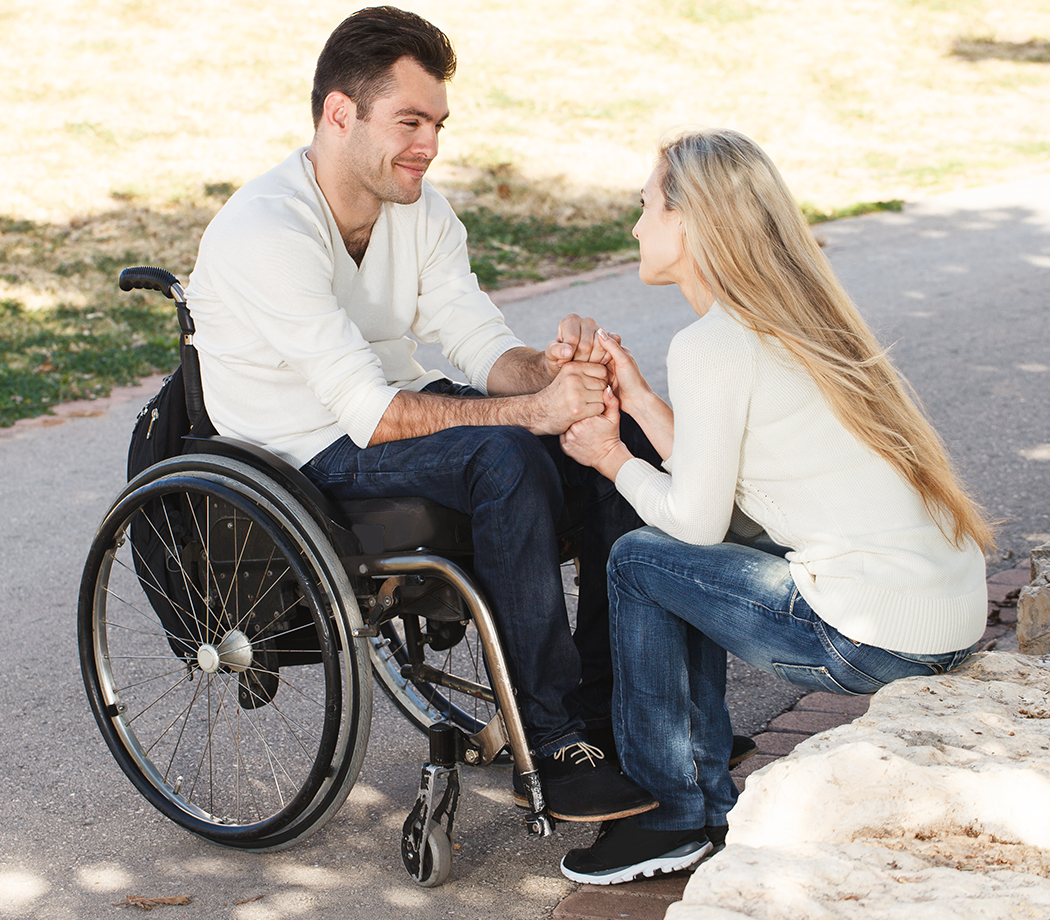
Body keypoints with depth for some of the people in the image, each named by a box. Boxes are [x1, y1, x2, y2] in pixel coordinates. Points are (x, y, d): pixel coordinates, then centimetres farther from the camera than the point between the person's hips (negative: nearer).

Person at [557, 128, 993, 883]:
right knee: (689, 554, 21)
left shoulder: (711, 345, -12)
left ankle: (671, 819, 15)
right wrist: (638, 398, 18)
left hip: (878, 638, -9)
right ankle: (710, 805, 25)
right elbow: (716, 478, 16)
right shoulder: (802, 317, 15)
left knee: (640, 559, 5)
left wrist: (612, 458, 9)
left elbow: (696, 517, -7)